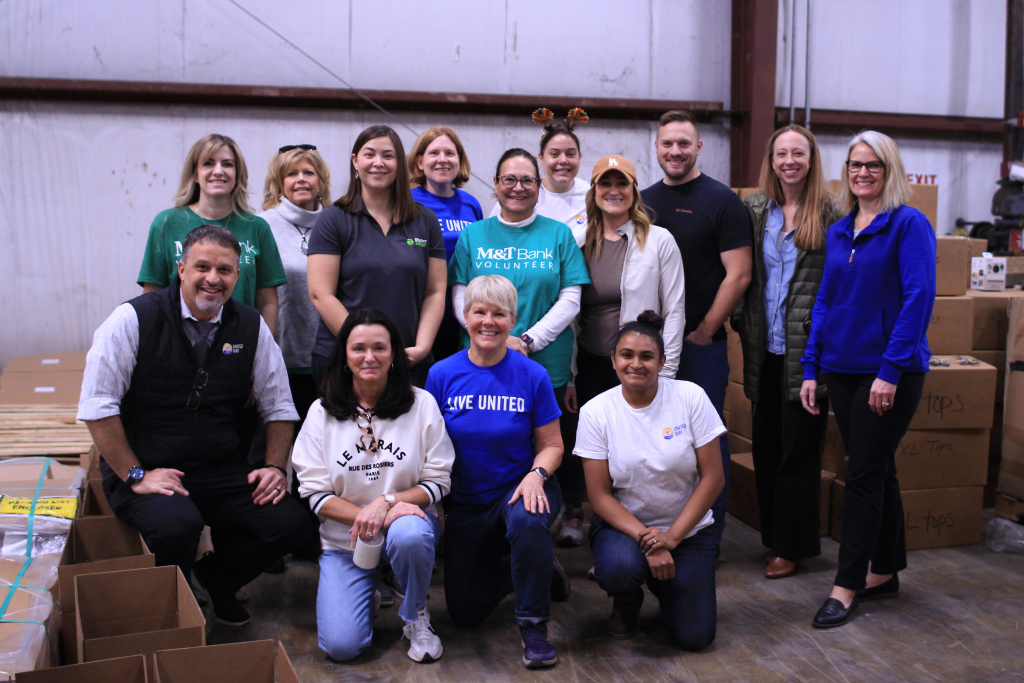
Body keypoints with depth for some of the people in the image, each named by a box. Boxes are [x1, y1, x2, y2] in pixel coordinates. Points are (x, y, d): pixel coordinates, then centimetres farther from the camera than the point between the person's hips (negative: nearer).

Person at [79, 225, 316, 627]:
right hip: (149, 470, -4)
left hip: (225, 472, 4)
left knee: (293, 525, -15)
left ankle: (216, 579, 16)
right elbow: (97, 407, -10)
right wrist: (135, 476, -13)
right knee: (177, 524, -35)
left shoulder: (251, 327, 3)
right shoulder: (134, 320, -8)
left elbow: (279, 407, 11)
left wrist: (275, 466, -3)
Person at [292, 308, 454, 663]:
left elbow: (438, 482, -5)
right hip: (345, 538, 1)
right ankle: (368, 589, 21)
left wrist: (385, 502, -22)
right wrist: (365, 516, -20)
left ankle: (416, 616, -7)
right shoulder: (322, 412, -1)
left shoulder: (422, 404, -4)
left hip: (406, 518, -1)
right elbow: (315, 493, -4)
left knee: (409, 535, -39)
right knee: (341, 646, -15)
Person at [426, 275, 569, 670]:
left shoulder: (531, 375, -11)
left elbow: (551, 445, -4)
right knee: (465, 614, 5)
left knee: (527, 520, -41)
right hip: (466, 503, 3)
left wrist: (536, 475, -24)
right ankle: (536, 569, 32)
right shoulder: (442, 375, -7)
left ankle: (533, 626, -17)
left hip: (519, 490, -3)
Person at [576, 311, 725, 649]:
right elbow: (600, 496, -10)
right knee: (619, 568, -35)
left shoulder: (690, 397, -10)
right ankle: (627, 600, 5)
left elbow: (713, 477, -9)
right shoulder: (595, 412, -9)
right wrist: (646, 540, -22)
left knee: (694, 637, -11)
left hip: (687, 527, 1)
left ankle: (665, 584, 23)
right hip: (623, 523, 0)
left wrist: (671, 536, -16)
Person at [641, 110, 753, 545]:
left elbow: (738, 274, -8)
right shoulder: (644, 201, 13)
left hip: (701, 344, -5)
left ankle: (709, 537, 12)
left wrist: (704, 331, -10)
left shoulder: (721, 201, -3)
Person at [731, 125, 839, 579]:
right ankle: (773, 535, 23)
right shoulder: (754, 211, 9)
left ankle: (792, 546, 15)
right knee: (765, 445, 10)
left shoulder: (830, 214, -3)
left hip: (807, 349, -4)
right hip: (764, 348, 4)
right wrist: (740, 320, 5)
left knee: (799, 450, 3)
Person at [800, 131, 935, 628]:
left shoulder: (909, 224, -8)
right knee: (876, 471, 14)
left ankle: (847, 586, 4)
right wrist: (811, 367, 8)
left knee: (864, 475, -4)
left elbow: (918, 299, -15)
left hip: (891, 375, -6)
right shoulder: (838, 232, 12)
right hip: (843, 371, 6)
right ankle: (885, 572, 26)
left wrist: (890, 370, -20)